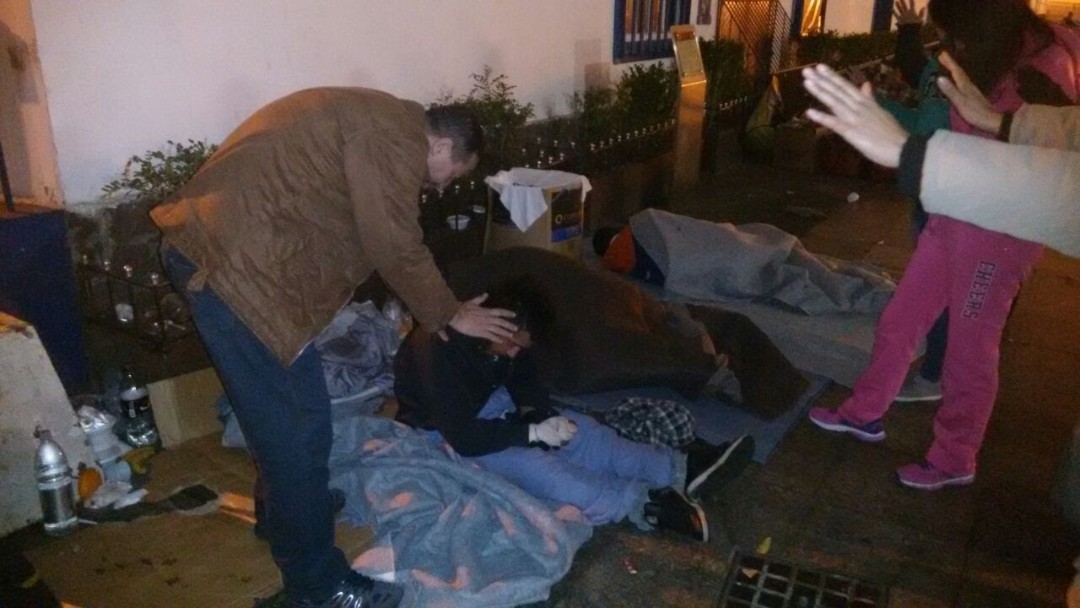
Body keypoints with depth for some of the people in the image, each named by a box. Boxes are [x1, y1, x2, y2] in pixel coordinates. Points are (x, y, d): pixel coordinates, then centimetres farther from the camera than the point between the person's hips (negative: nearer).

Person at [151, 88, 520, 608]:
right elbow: (396, 247, -13)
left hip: (211, 240, 11)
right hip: (236, 259, -11)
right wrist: (449, 314, 2)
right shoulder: (396, 135, -11)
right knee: (298, 421, -3)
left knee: (280, 408, 24)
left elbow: (378, 239, 28)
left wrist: (431, 306, 31)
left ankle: (281, 511, 44)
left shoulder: (377, 123, 21)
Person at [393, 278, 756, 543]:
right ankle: (644, 504, -35)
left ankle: (680, 469, -18)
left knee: (575, 427, -10)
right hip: (442, 431, -7)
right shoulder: (441, 352, -34)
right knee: (529, 464, -30)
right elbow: (462, 436, -34)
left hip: (486, 405, 7)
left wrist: (547, 419, -20)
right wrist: (533, 432, -30)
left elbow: (526, 386, 1)